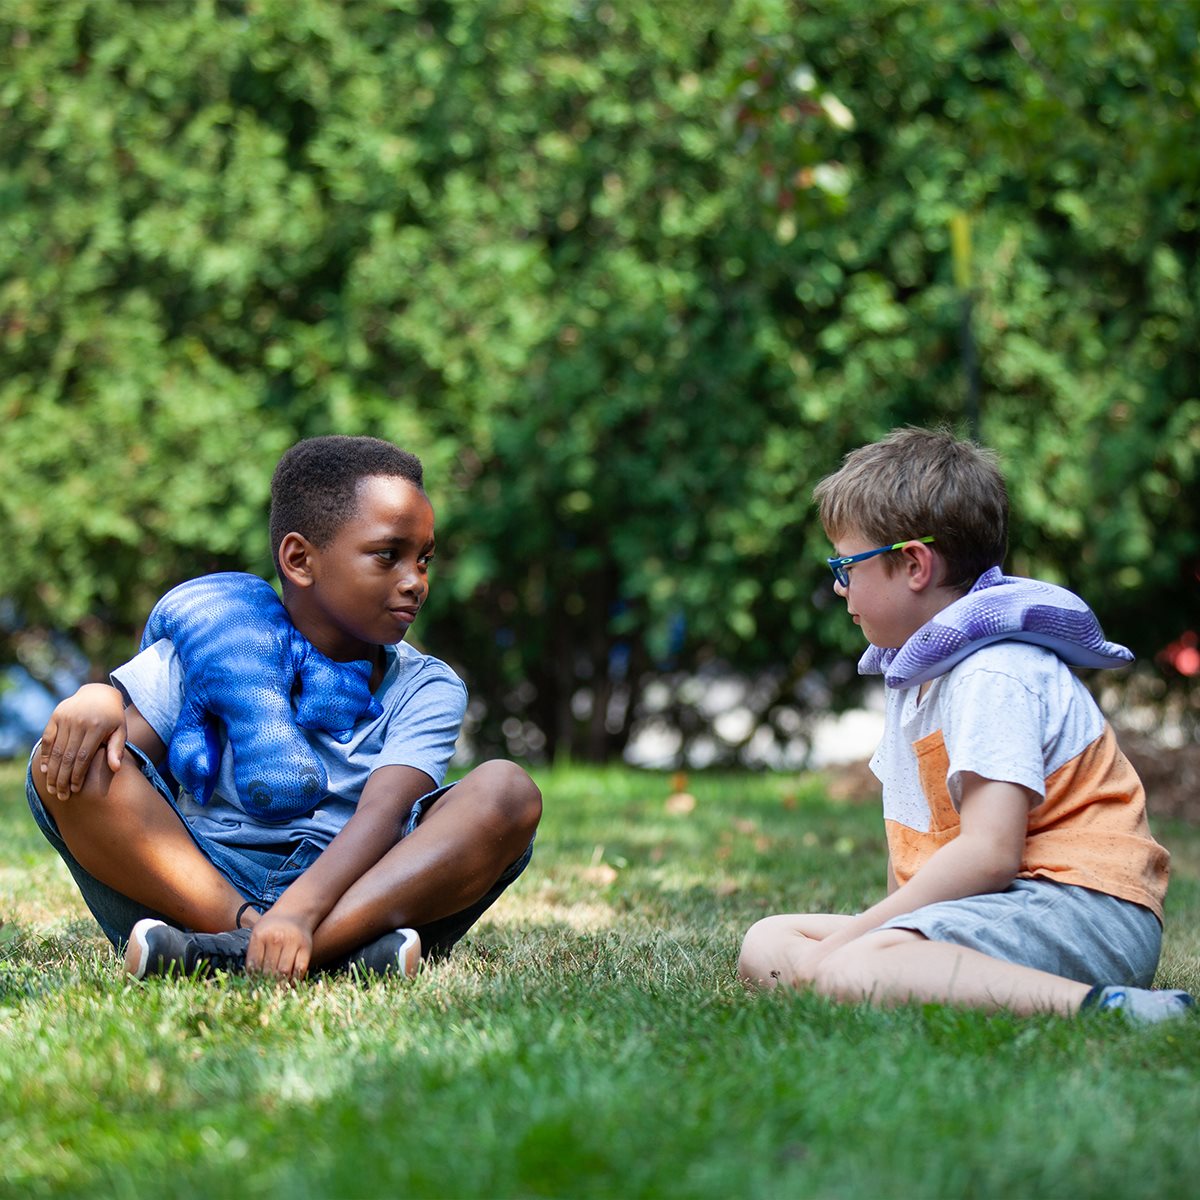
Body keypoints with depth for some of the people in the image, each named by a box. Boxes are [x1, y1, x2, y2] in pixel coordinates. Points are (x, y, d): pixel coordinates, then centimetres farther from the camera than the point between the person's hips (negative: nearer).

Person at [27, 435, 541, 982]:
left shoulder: (426, 689, 6)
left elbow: (383, 815, -12)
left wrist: (299, 913, -33)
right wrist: (97, 702, -25)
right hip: (201, 886, 0)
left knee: (506, 791, -24)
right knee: (66, 765, -21)